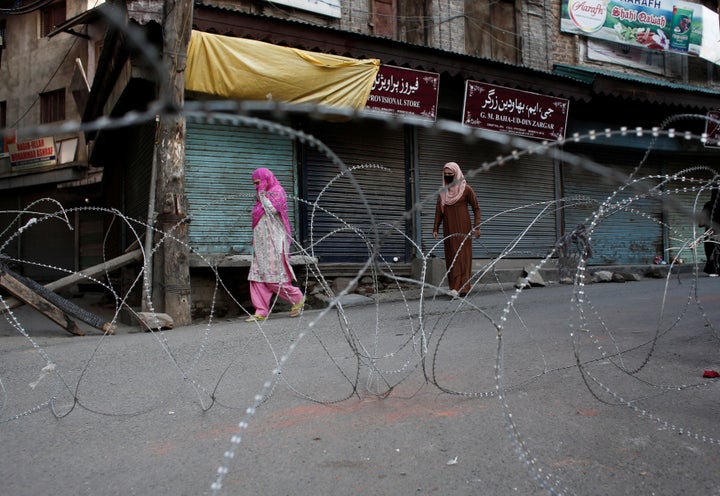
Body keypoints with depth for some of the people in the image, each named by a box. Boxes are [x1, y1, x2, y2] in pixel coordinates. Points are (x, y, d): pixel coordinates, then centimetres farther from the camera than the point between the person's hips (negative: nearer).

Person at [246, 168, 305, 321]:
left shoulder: (277, 192, -3)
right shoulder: (263, 197, 21)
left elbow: (272, 209, -20)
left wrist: (262, 195, -9)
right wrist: (255, 238, 18)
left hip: (273, 242, -8)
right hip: (261, 243, 8)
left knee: (273, 276, -9)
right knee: (257, 277, -1)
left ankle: (297, 298, 9)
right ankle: (261, 311, -2)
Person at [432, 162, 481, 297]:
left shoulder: (466, 189, -1)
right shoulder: (442, 192, 12)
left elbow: (476, 208, 1)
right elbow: (439, 211, 11)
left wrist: (476, 227, -8)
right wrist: (435, 228, 1)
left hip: (463, 229, -5)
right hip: (448, 230, 5)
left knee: (462, 256, -10)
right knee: (450, 257, 3)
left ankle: (461, 287, -16)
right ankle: (455, 287, 7)